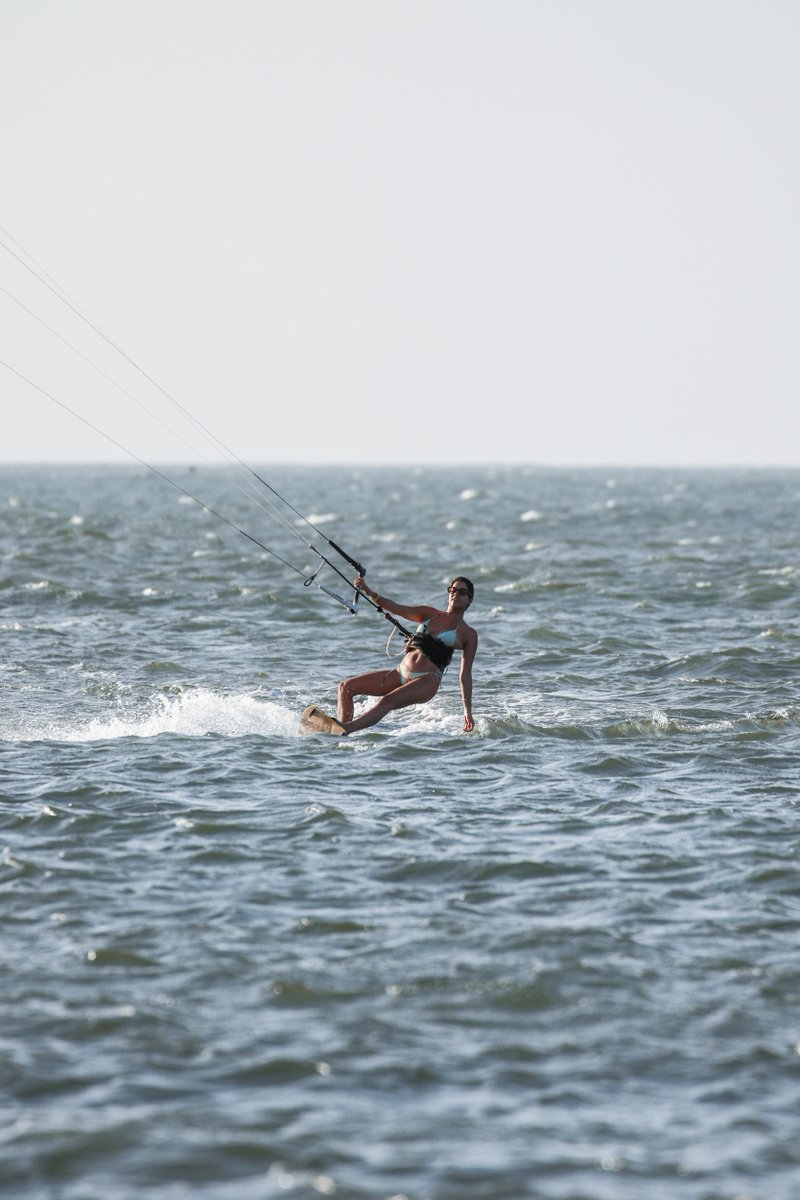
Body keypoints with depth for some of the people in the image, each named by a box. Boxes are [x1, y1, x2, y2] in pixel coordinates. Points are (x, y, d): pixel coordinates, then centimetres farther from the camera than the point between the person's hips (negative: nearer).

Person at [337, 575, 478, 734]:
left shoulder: (468, 635, 6)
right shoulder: (430, 614, 16)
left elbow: (465, 674, 5)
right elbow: (397, 608, 3)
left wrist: (468, 709, -2)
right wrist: (370, 593, -15)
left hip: (426, 681, -6)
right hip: (400, 673, 6)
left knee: (387, 701, -33)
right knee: (346, 687, -6)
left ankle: (344, 730, -45)